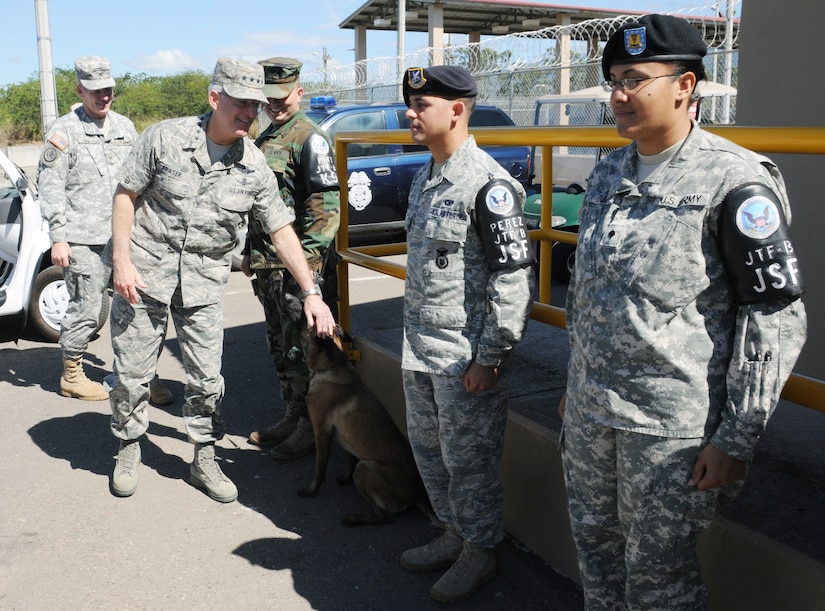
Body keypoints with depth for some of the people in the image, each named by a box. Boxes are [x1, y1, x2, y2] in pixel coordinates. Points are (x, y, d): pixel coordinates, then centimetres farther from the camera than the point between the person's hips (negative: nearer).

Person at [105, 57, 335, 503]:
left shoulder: (255, 168, -4)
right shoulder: (165, 138, -9)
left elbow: (281, 231, -1)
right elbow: (126, 195, -3)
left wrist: (311, 292, -7)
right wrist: (122, 260, -10)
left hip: (204, 281, 2)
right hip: (145, 269, -1)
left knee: (207, 378, 5)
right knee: (131, 371, 7)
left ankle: (204, 460, 23)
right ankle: (128, 449, 30)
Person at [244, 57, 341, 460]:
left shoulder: (310, 138, -10)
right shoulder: (265, 140, 18)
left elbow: (326, 206, -17)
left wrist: (308, 260, -23)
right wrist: (248, 253, 23)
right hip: (267, 264, 9)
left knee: (301, 349, -1)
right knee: (280, 346, 16)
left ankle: (312, 426, 11)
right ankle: (292, 416, 29)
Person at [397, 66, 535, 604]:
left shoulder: (489, 185, -18)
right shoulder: (424, 178, 11)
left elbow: (515, 278, -19)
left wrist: (489, 355, -19)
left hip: (466, 353, -9)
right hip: (420, 346, 9)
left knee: (469, 459, 5)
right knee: (428, 449, 20)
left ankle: (480, 552, 26)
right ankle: (454, 535, 39)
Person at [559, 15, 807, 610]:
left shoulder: (736, 181, -15)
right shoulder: (607, 174, 8)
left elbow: (776, 319, -15)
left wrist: (736, 439, -14)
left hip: (671, 427, -7)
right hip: (587, 413, 7)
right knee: (594, 542, 21)